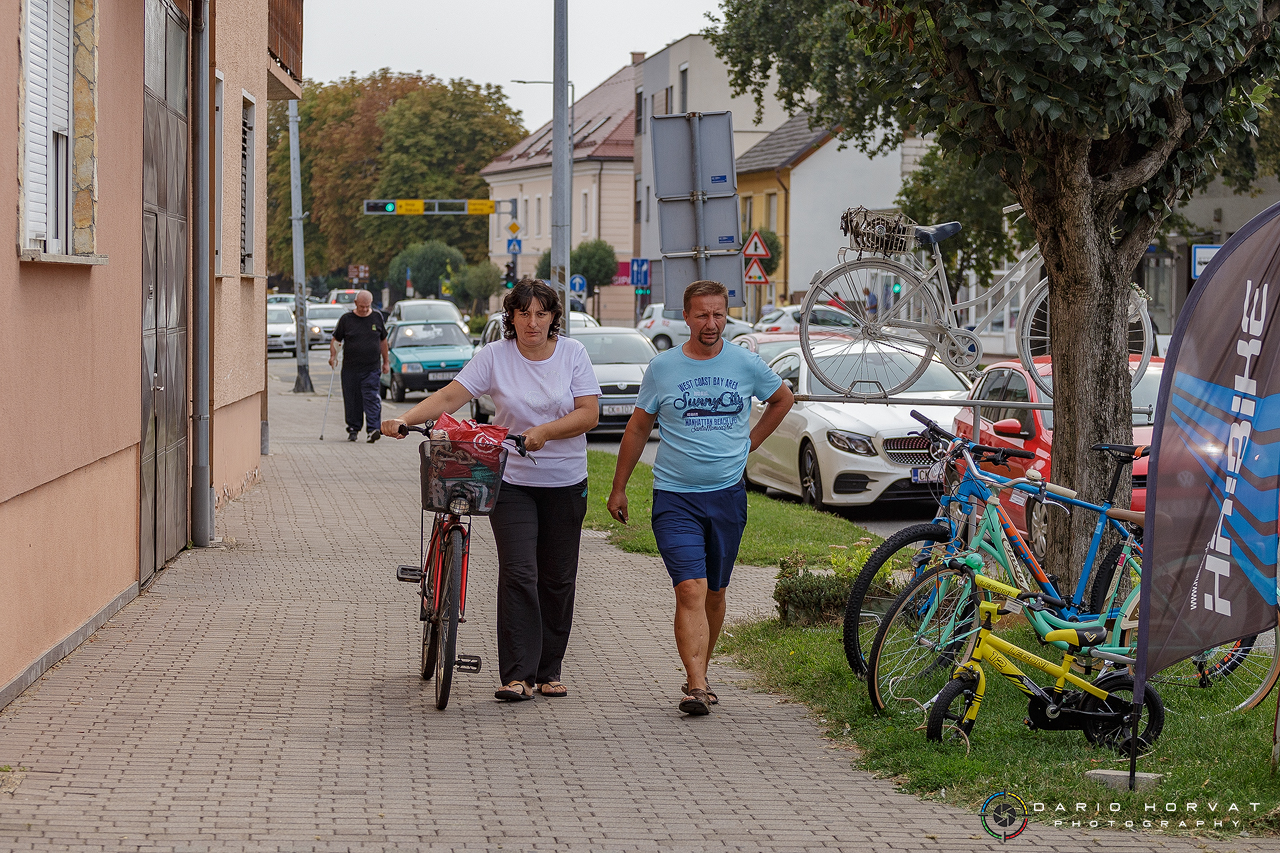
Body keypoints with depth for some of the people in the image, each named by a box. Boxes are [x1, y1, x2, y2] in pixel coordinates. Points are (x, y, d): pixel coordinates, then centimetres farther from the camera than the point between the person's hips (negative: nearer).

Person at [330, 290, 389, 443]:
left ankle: (373, 429, -19)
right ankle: (353, 429, 16)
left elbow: (383, 340, 16)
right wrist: (333, 355, -11)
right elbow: (335, 339, 7)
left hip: (372, 368, 0)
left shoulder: (377, 317, 7)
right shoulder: (346, 319, 2)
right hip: (350, 368, 0)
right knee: (352, 400, 5)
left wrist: (386, 361, 16)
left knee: (372, 398, -11)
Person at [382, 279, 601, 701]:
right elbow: (450, 396, -10)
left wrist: (544, 432, -22)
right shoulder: (494, 356, -3)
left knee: (558, 579, 6)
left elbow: (589, 413, -8)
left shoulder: (572, 353, -1)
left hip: (565, 484, 2)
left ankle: (549, 671, 18)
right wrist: (404, 420, -24)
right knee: (518, 574, -12)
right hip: (512, 480, -2)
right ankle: (518, 675, -13)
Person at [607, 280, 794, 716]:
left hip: (728, 495, 2)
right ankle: (697, 686, -21)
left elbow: (783, 399, 22)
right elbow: (637, 429, 10)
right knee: (690, 589, -15)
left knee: (714, 593, 11)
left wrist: (748, 443, 13)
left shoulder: (746, 364, 3)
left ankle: (699, 675, 27)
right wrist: (618, 488, 12)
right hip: (675, 498, -2)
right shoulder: (662, 368, 1)